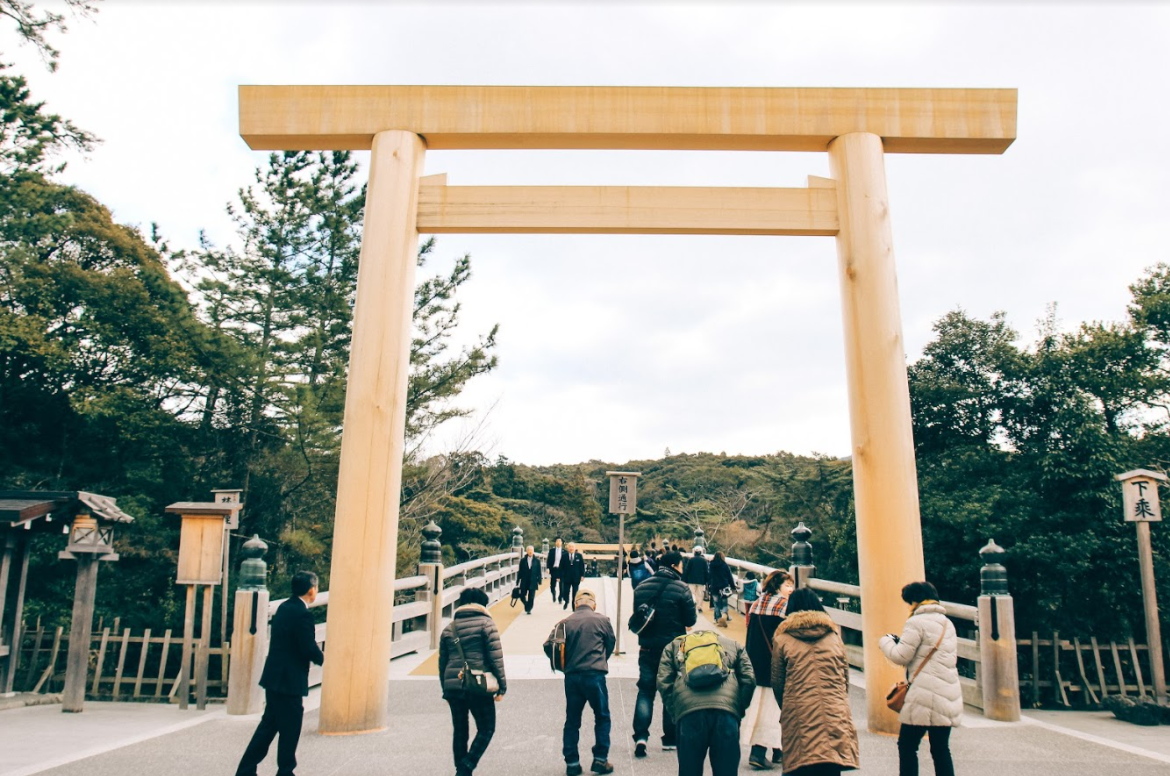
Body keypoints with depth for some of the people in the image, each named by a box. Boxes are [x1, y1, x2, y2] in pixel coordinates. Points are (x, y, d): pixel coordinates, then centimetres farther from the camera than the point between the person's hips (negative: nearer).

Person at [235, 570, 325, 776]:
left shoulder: (284, 607, 8)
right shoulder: (303, 614, -21)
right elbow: (310, 649, -22)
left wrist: (315, 654, 10)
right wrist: (320, 657, 0)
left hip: (274, 677, 9)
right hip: (289, 681, -9)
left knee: (268, 725, 18)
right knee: (290, 730, 6)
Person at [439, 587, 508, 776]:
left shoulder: (449, 628, 12)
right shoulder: (486, 624, -3)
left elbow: (442, 662, 15)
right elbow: (496, 657, -9)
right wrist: (502, 686, -5)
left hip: (453, 687, 5)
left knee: (459, 731, 15)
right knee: (486, 729, 6)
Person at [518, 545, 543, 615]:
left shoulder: (537, 560, 2)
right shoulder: (523, 560, 4)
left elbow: (539, 572, 3)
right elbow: (520, 571, 5)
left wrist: (539, 581, -2)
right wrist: (518, 580, 4)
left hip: (533, 582, -1)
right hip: (524, 581, 1)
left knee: (531, 597, -2)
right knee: (522, 596, 3)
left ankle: (529, 609, 12)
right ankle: (526, 605, 30)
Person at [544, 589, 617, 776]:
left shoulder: (564, 623, 1)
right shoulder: (602, 620, -1)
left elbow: (548, 646, -4)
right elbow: (611, 643, 12)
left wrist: (565, 663, 12)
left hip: (571, 676, 2)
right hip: (595, 675, -2)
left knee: (572, 721, 13)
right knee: (602, 718, 14)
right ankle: (600, 760, 12)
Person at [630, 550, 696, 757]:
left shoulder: (641, 587, 2)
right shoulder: (681, 588, -12)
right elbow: (690, 621, -8)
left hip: (647, 648, 3)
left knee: (645, 691, 10)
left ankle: (640, 735, -3)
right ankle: (670, 739, 19)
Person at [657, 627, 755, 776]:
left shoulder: (674, 646, 29)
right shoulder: (732, 645, 32)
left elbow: (664, 683, 14)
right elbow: (749, 680, 17)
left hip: (689, 709, 0)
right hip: (727, 709, 1)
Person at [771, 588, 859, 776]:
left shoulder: (782, 639, 4)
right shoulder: (834, 636, 12)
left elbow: (777, 682, 8)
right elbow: (845, 677, 15)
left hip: (799, 716, -2)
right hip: (835, 714, 2)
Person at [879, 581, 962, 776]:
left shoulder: (917, 622, -9)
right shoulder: (947, 623, 16)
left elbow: (901, 656, -11)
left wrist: (886, 641, 10)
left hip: (925, 696, -8)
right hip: (948, 696, 8)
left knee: (907, 746, 1)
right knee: (941, 749, 11)